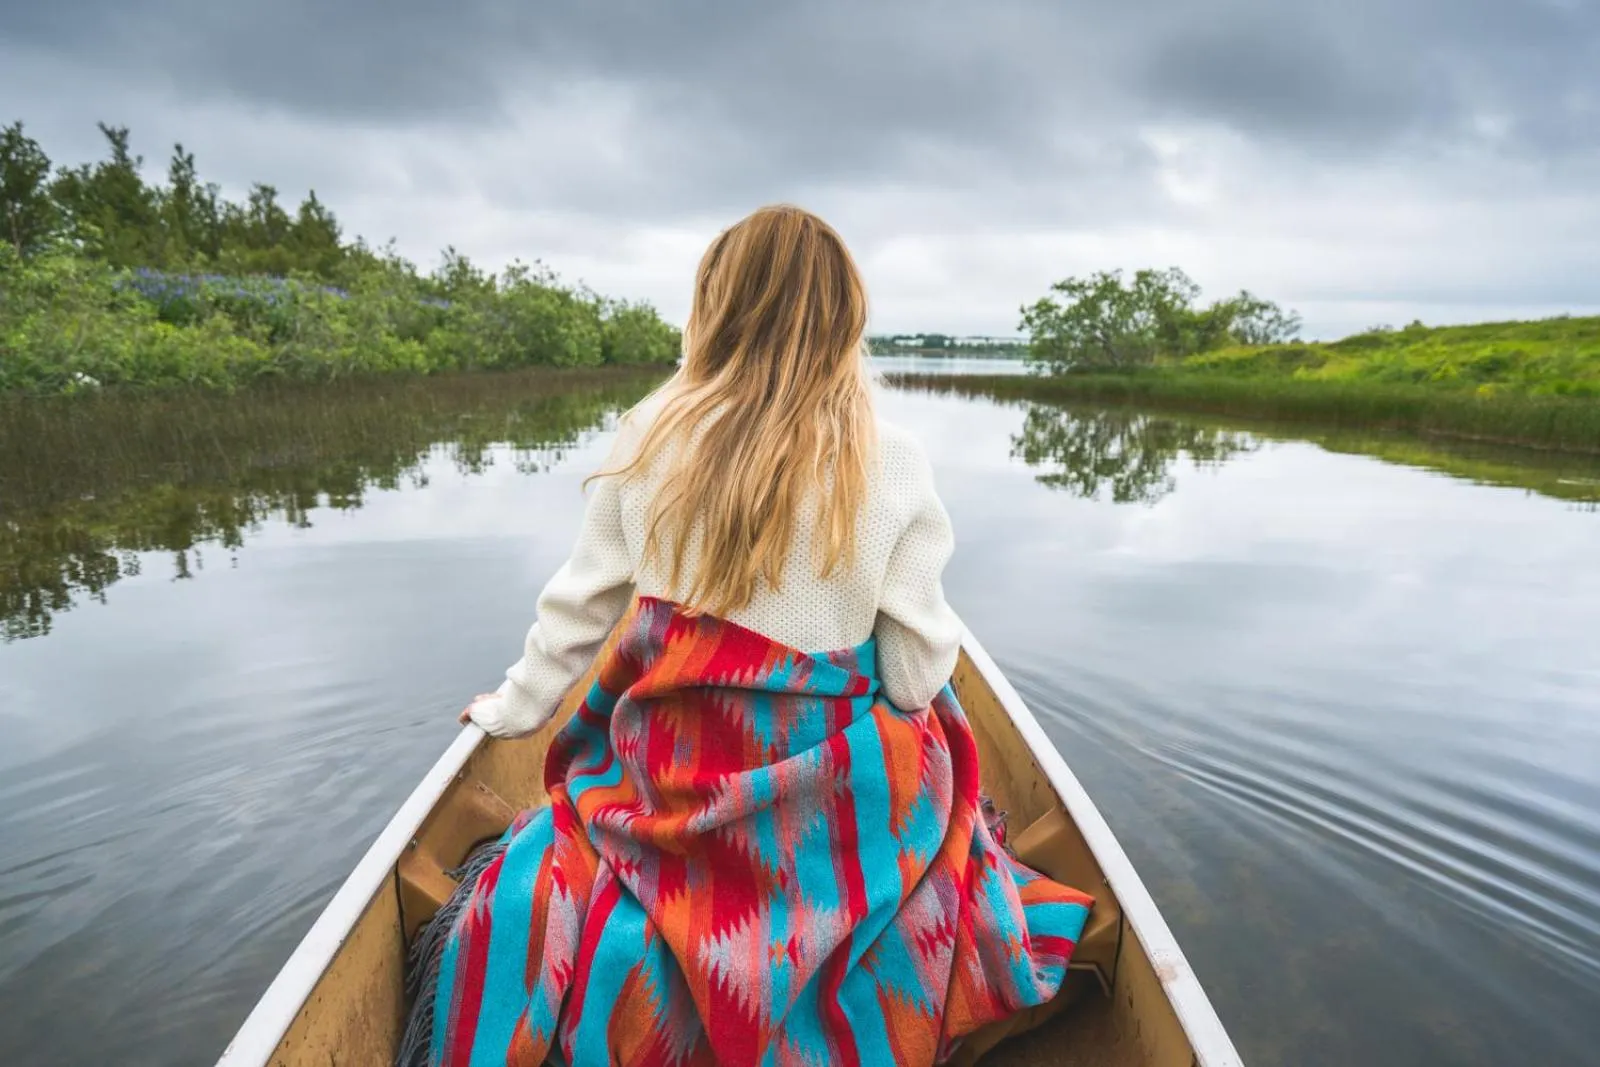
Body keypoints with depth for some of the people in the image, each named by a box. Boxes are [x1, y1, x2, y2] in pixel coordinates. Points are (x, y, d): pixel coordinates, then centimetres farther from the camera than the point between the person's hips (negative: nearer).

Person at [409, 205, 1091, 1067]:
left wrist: (514, 706, 17)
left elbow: (580, 606, 0)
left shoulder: (649, 434, -9)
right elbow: (916, 672, -13)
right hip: (826, 792, -1)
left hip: (668, 777, 2)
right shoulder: (891, 462, -15)